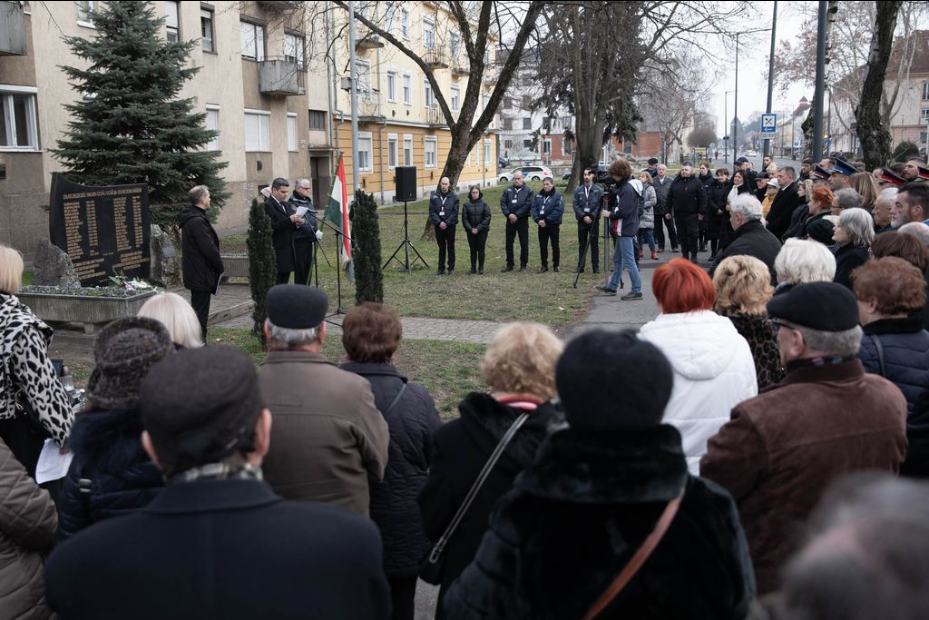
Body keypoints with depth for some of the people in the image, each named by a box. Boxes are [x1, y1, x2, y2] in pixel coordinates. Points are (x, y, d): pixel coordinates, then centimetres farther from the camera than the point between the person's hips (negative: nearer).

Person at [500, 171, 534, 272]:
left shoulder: (528, 191, 1)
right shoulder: (507, 190, 8)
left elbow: (527, 205, -10)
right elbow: (503, 203, -1)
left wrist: (517, 215, -17)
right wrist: (509, 214, -17)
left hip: (522, 219, -2)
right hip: (510, 220, 3)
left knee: (524, 243, 3)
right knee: (509, 243, 6)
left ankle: (523, 265, 11)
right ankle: (509, 264, 15)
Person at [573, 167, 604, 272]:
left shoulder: (598, 190, -1)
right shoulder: (578, 190, 5)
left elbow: (600, 205, -5)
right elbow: (575, 205, 0)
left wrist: (591, 217, -14)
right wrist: (583, 216, -11)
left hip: (593, 220, -2)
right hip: (582, 220, 2)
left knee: (594, 244, 3)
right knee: (582, 244, 7)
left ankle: (596, 266, 7)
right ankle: (580, 266, 12)